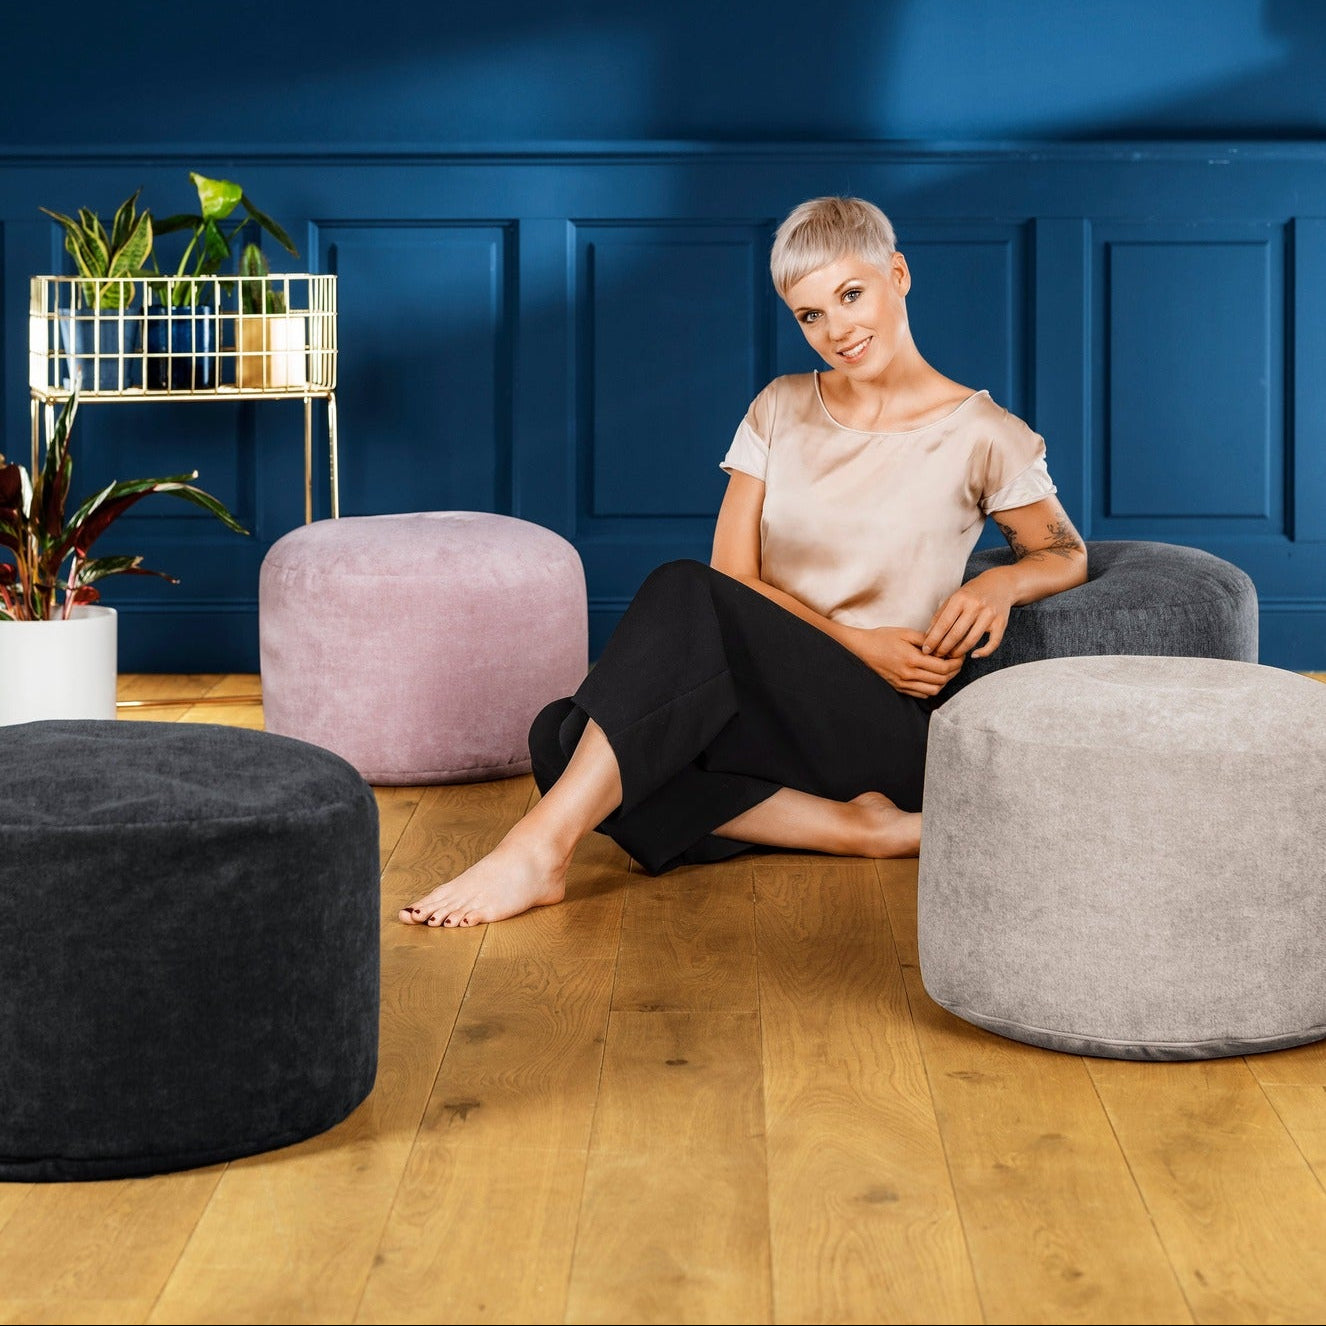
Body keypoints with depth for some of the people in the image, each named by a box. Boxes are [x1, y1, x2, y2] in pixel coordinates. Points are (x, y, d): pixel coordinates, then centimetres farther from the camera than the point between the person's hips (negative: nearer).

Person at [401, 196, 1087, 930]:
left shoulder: (981, 436, 3)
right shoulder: (781, 410, 13)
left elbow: (1067, 555, 14)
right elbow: (736, 575, 7)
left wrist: (1000, 583, -10)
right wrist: (857, 643, -9)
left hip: (880, 727, -5)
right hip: (760, 712, 5)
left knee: (685, 597, -32)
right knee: (564, 738, -27)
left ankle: (539, 850, -38)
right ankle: (855, 827, -25)